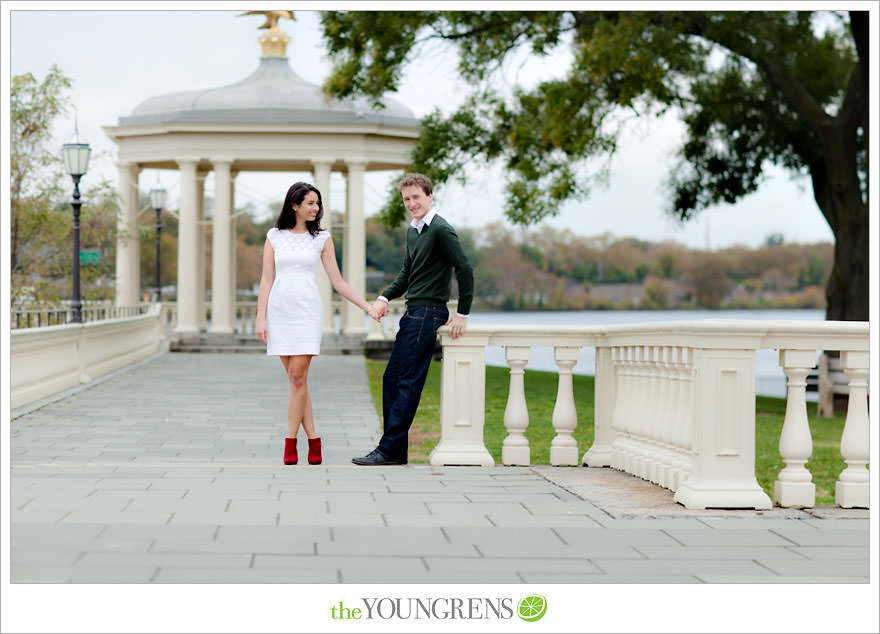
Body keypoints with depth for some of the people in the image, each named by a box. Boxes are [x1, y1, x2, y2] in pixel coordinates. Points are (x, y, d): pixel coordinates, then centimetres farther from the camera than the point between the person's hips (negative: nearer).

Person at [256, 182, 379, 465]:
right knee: (295, 379, 1)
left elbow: (338, 282, 6)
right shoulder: (274, 236, 8)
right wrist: (260, 319, 0)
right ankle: (313, 442, 7)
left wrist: (368, 306, 0)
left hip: (307, 311, -1)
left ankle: (290, 443, -3)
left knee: (298, 377, -10)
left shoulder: (322, 238, 6)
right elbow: (266, 280, 7)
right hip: (279, 311, 1)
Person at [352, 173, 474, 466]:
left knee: (408, 382, -8)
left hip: (428, 313, -10)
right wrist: (384, 298, 8)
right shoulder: (412, 231, 17)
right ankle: (396, 451, 11)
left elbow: (465, 269, -15)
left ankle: (389, 450, -5)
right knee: (391, 379, 8)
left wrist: (463, 314, -14)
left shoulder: (441, 230, -11)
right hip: (413, 313, 10)